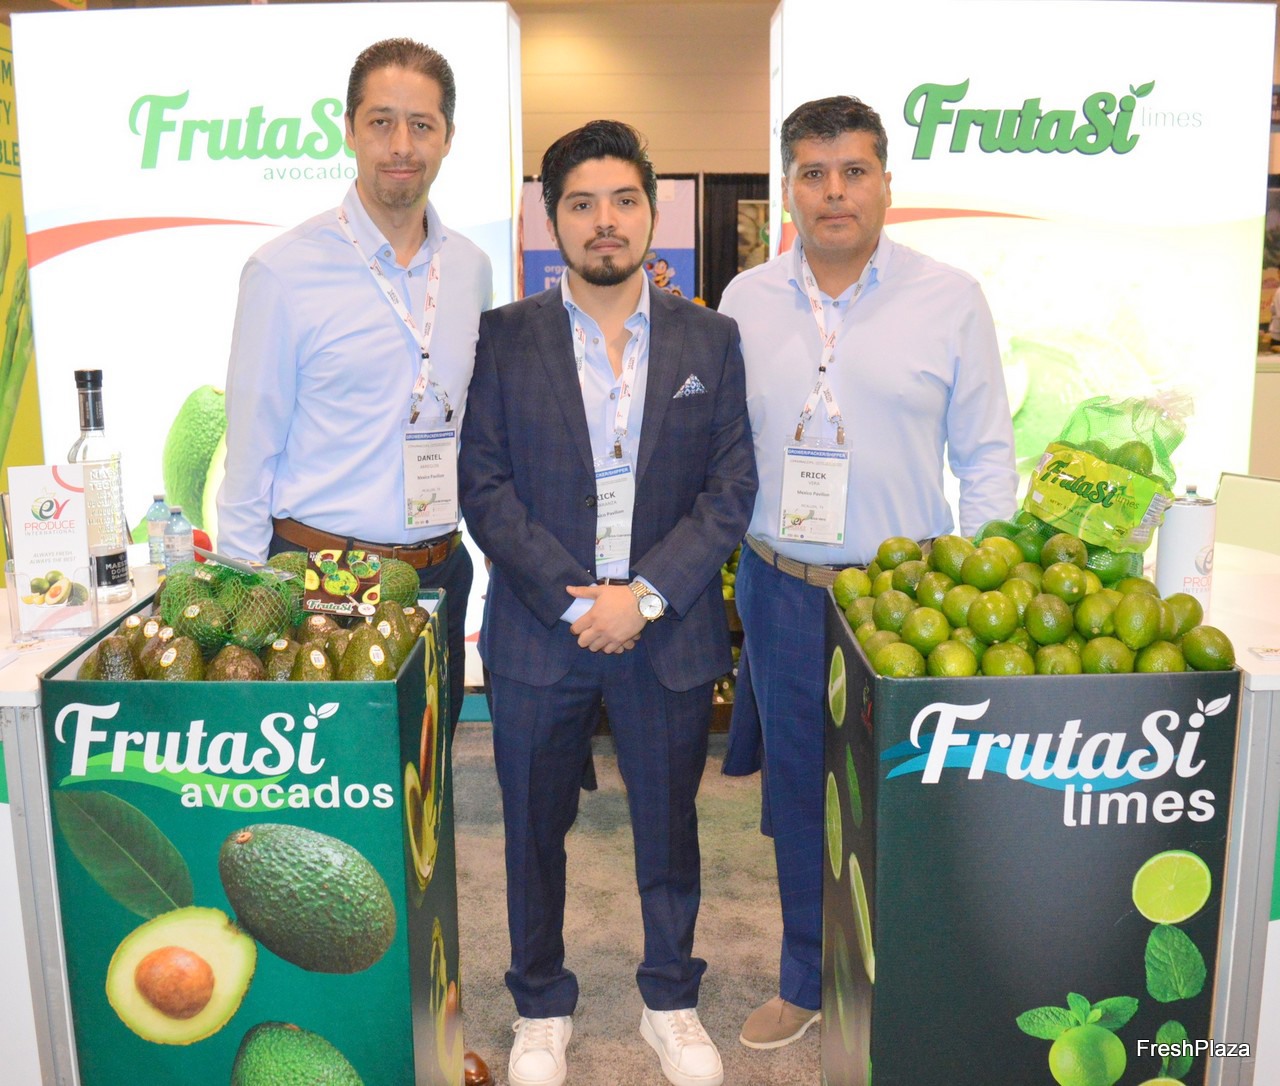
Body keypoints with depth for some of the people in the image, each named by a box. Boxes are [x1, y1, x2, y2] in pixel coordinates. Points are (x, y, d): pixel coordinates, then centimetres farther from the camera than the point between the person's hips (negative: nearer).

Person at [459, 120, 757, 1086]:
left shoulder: (711, 340, 3)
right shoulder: (504, 338, 0)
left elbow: (732, 489, -1)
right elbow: (483, 485, -4)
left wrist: (645, 595, -12)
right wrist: (573, 600, -14)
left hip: (670, 633, 1)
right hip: (538, 630, 0)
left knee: (669, 826, 15)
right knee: (534, 829, 13)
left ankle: (672, 1004, 37)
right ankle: (542, 1006, 36)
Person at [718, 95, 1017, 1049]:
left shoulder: (950, 299, -3)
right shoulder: (747, 300, 4)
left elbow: (986, 458, -1)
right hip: (780, 587, 3)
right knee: (797, 790, 15)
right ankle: (805, 983, 35)